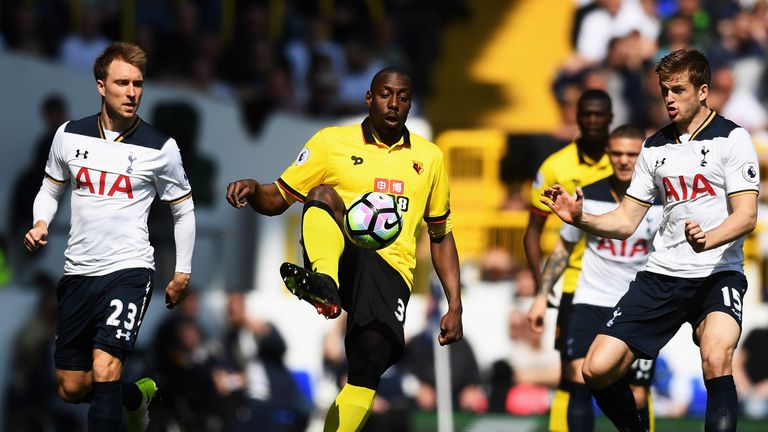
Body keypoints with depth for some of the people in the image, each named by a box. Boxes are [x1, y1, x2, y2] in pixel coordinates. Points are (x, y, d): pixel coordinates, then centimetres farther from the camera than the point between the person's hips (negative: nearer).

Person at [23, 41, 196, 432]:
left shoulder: (160, 148, -6)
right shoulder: (69, 136, 2)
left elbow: (183, 209, 6)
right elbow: (51, 189, 17)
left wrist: (183, 273, 7)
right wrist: (40, 224, -3)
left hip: (129, 269, -4)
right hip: (79, 271, 4)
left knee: (104, 368, -24)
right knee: (71, 388, 10)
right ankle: (137, 396, 38)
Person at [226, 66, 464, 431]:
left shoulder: (429, 157, 18)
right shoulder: (332, 141, 11)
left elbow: (440, 236, 23)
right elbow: (277, 200, 11)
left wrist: (454, 306, 15)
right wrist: (252, 189, -13)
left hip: (391, 270, 2)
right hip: (338, 255, -2)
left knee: (373, 356, -21)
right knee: (323, 192, -31)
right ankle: (324, 285, -57)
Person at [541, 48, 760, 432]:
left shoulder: (732, 138, -3)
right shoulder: (654, 147, 14)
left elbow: (746, 216, -13)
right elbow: (627, 221, 17)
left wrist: (708, 240, -33)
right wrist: (579, 218, -2)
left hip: (718, 274, -5)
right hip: (661, 273, 5)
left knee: (716, 361, -34)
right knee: (597, 369, -5)